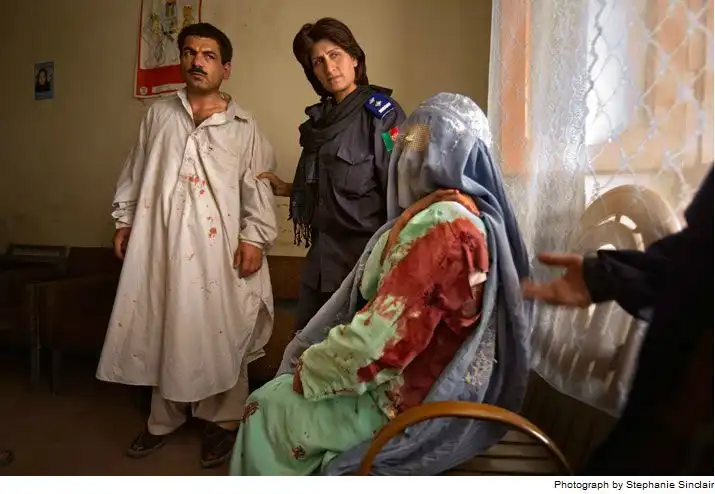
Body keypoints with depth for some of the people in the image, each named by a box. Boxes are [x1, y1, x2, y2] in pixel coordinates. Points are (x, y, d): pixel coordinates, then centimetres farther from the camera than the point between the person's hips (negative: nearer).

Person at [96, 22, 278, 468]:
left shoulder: (243, 125, 3)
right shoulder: (159, 114, 12)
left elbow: (258, 187, -1)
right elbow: (136, 171, 16)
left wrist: (254, 238, -10)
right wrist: (125, 220, 11)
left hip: (218, 246, -3)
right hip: (161, 239, 3)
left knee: (221, 332, 2)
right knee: (163, 329, 11)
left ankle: (224, 420, 20)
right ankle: (165, 418, 29)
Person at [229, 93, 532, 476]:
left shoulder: (439, 226, -26)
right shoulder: (459, 215, 7)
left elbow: (383, 333, -29)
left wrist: (311, 370, -11)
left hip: (409, 402, -9)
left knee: (265, 408, 5)